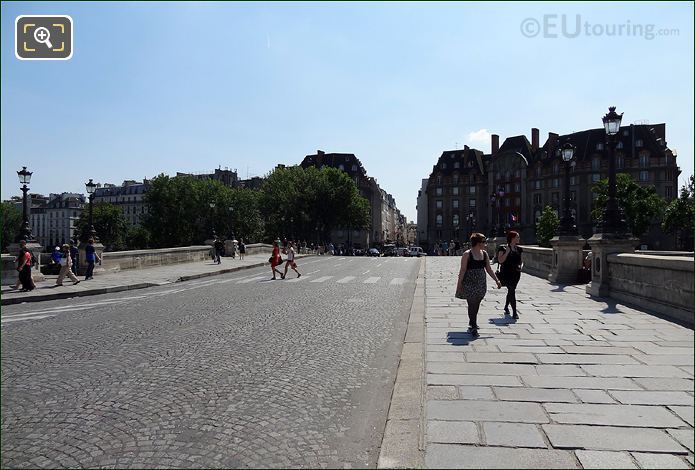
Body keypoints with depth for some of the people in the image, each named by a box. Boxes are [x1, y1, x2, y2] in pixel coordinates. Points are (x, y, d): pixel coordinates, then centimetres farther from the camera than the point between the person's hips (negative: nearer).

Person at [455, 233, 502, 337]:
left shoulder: (484, 254, 7)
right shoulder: (467, 254, -11)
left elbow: (489, 269, 13)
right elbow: (462, 270, -11)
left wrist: (497, 280, 11)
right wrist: (459, 284, -11)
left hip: (481, 284, 6)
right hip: (469, 284, -6)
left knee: (476, 305, 13)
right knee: (472, 305, -6)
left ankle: (472, 324, 29)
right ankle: (473, 328, 2)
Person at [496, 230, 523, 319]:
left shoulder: (518, 249, 10)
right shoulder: (503, 248, -8)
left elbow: (521, 260, 19)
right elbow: (500, 260, -16)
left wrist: (521, 265, -2)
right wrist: (507, 252, -22)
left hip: (516, 273, 6)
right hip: (506, 273, -6)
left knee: (511, 291, 16)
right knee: (512, 291, -11)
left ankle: (506, 307, 37)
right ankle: (515, 312, -8)